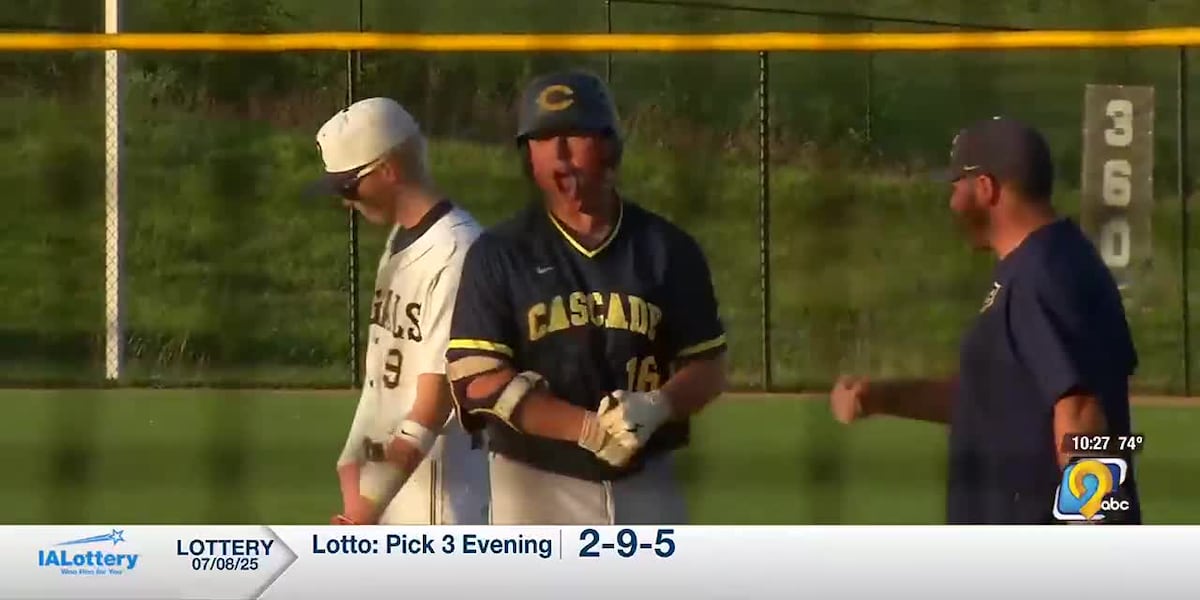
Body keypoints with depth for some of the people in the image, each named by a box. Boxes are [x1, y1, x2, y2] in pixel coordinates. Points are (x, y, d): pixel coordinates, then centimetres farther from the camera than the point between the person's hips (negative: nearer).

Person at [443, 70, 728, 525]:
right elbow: (478, 379, -9)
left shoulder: (666, 250, 6)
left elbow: (708, 368, 8)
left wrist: (656, 408, -15)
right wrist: (588, 428, -19)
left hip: (646, 487, 2)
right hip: (537, 488, -2)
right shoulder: (499, 254, 0)